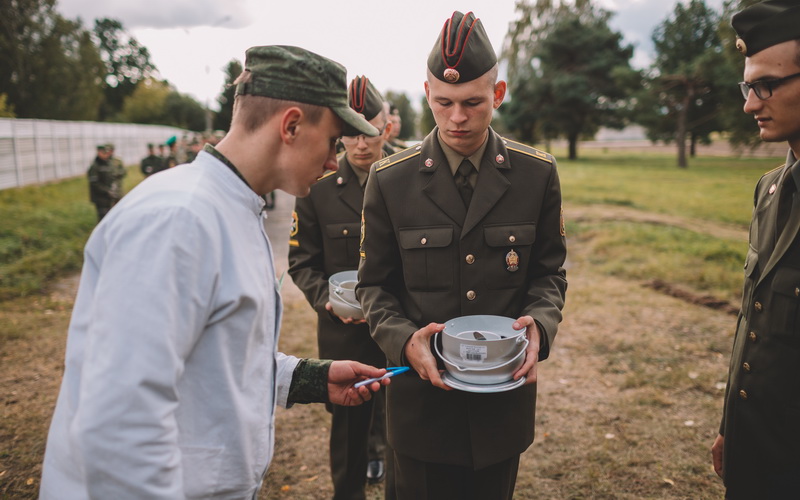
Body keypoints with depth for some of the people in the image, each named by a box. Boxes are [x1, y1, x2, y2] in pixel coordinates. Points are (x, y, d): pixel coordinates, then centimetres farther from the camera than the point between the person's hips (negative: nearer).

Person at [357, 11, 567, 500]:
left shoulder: (537, 174, -3)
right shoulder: (390, 180, -6)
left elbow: (549, 272, 4)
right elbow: (375, 284, -1)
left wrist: (541, 325, -16)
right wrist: (403, 340, -19)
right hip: (423, 396, -1)